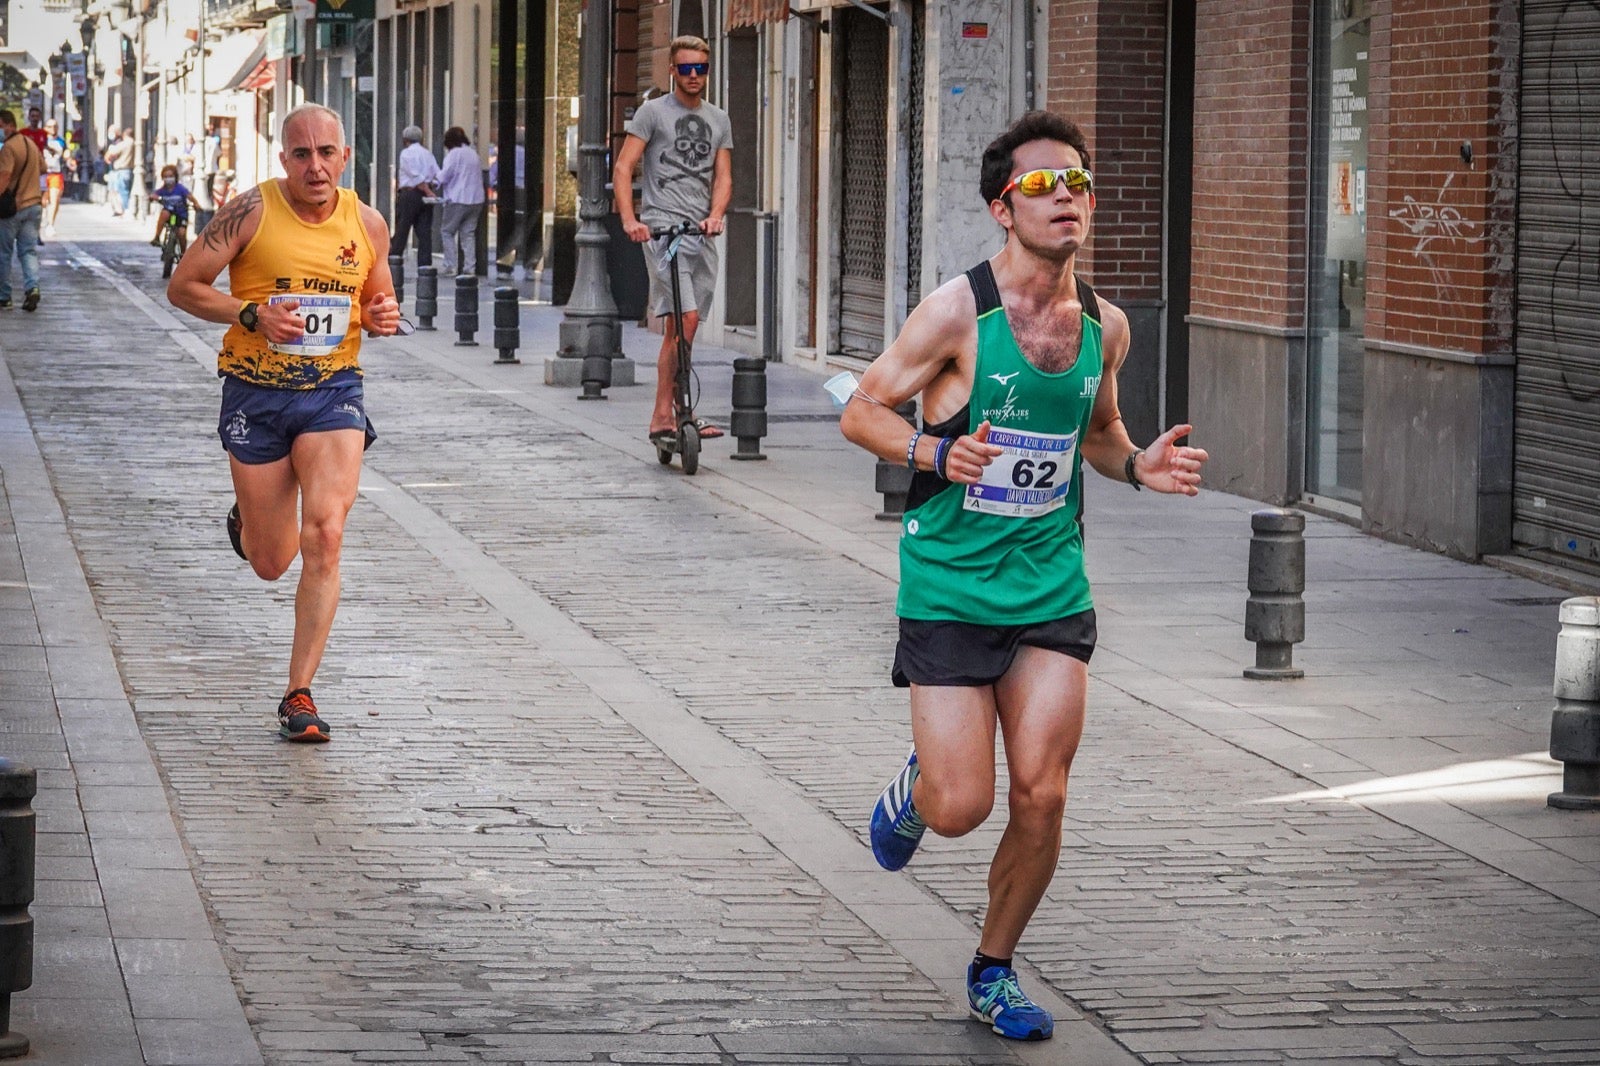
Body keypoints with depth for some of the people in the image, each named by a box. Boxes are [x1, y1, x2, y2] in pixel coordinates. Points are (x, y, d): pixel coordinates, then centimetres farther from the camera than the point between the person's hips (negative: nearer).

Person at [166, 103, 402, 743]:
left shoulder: (367, 224, 3)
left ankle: (300, 693, -10)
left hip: (334, 390, 1)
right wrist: (252, 313, -19)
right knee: (271, 563, 7)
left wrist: (382, 318, -6)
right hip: (256, 393, -1)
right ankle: (245, 519, 47)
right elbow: (183, 287, -4)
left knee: (325, 534, -19)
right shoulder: (251, 212, -7)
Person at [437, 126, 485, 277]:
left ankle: (450, 266, -3)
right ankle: (470, 267, 1)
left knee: (447, 231, 4)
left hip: (458, 200, -6)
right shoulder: (473, 154, 14)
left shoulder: (454, 154, -7)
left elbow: (444, 176, -11)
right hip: (476, 199, 6)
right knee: (468, 233, 8)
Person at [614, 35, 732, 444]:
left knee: (678, 328, 7)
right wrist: (629, 219, -16)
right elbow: (623, 168, -2)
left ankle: (662, 417, 12)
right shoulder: (653, 112, 3)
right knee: (686, 318, -19)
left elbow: (723, 176, 13)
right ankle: (665, 414, -17)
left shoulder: (718, 119, 19)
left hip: (701, 233, 6)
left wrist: (715, 215, -7)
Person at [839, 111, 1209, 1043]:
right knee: (960, 808, -6)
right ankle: (914, 788, 32)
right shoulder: (959, 312, -13)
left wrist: (1136, 465, -2)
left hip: (1053, 590, 4)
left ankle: (994, 972, 18)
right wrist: (938, 452, -25)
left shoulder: (1104, 326, 2)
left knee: (1042, 800, -3)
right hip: (950, 589, -4)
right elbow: (862, 412, -7)